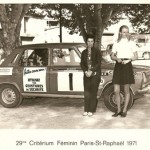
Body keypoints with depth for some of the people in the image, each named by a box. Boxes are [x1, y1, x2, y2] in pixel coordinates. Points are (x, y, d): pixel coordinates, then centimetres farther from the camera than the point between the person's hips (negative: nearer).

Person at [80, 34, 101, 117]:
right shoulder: (84, 52, 11)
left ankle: (91, 110, 1)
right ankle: (86, 110, 6)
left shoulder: (97, 51, 1)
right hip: (87, 74, 3)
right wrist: (86, 71, -11)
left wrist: (91, 71, -16)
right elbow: (82, 63, 6)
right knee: (86, 93, 2)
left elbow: (98, 63, -7)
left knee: (93, 92, -3)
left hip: (95, 74, -3)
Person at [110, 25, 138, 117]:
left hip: (127, 66, -2)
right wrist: (117, 59, -12)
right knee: (116, 91, -1)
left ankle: (124, 110, 15)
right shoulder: (116, 44, 11)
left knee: (126, 90, 4)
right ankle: (118, 110, 15)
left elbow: (136, 56, 3)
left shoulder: (131, 43, 5)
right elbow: (112, 56, 9)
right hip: (118, 66, 2)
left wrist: (129, 60, -16)